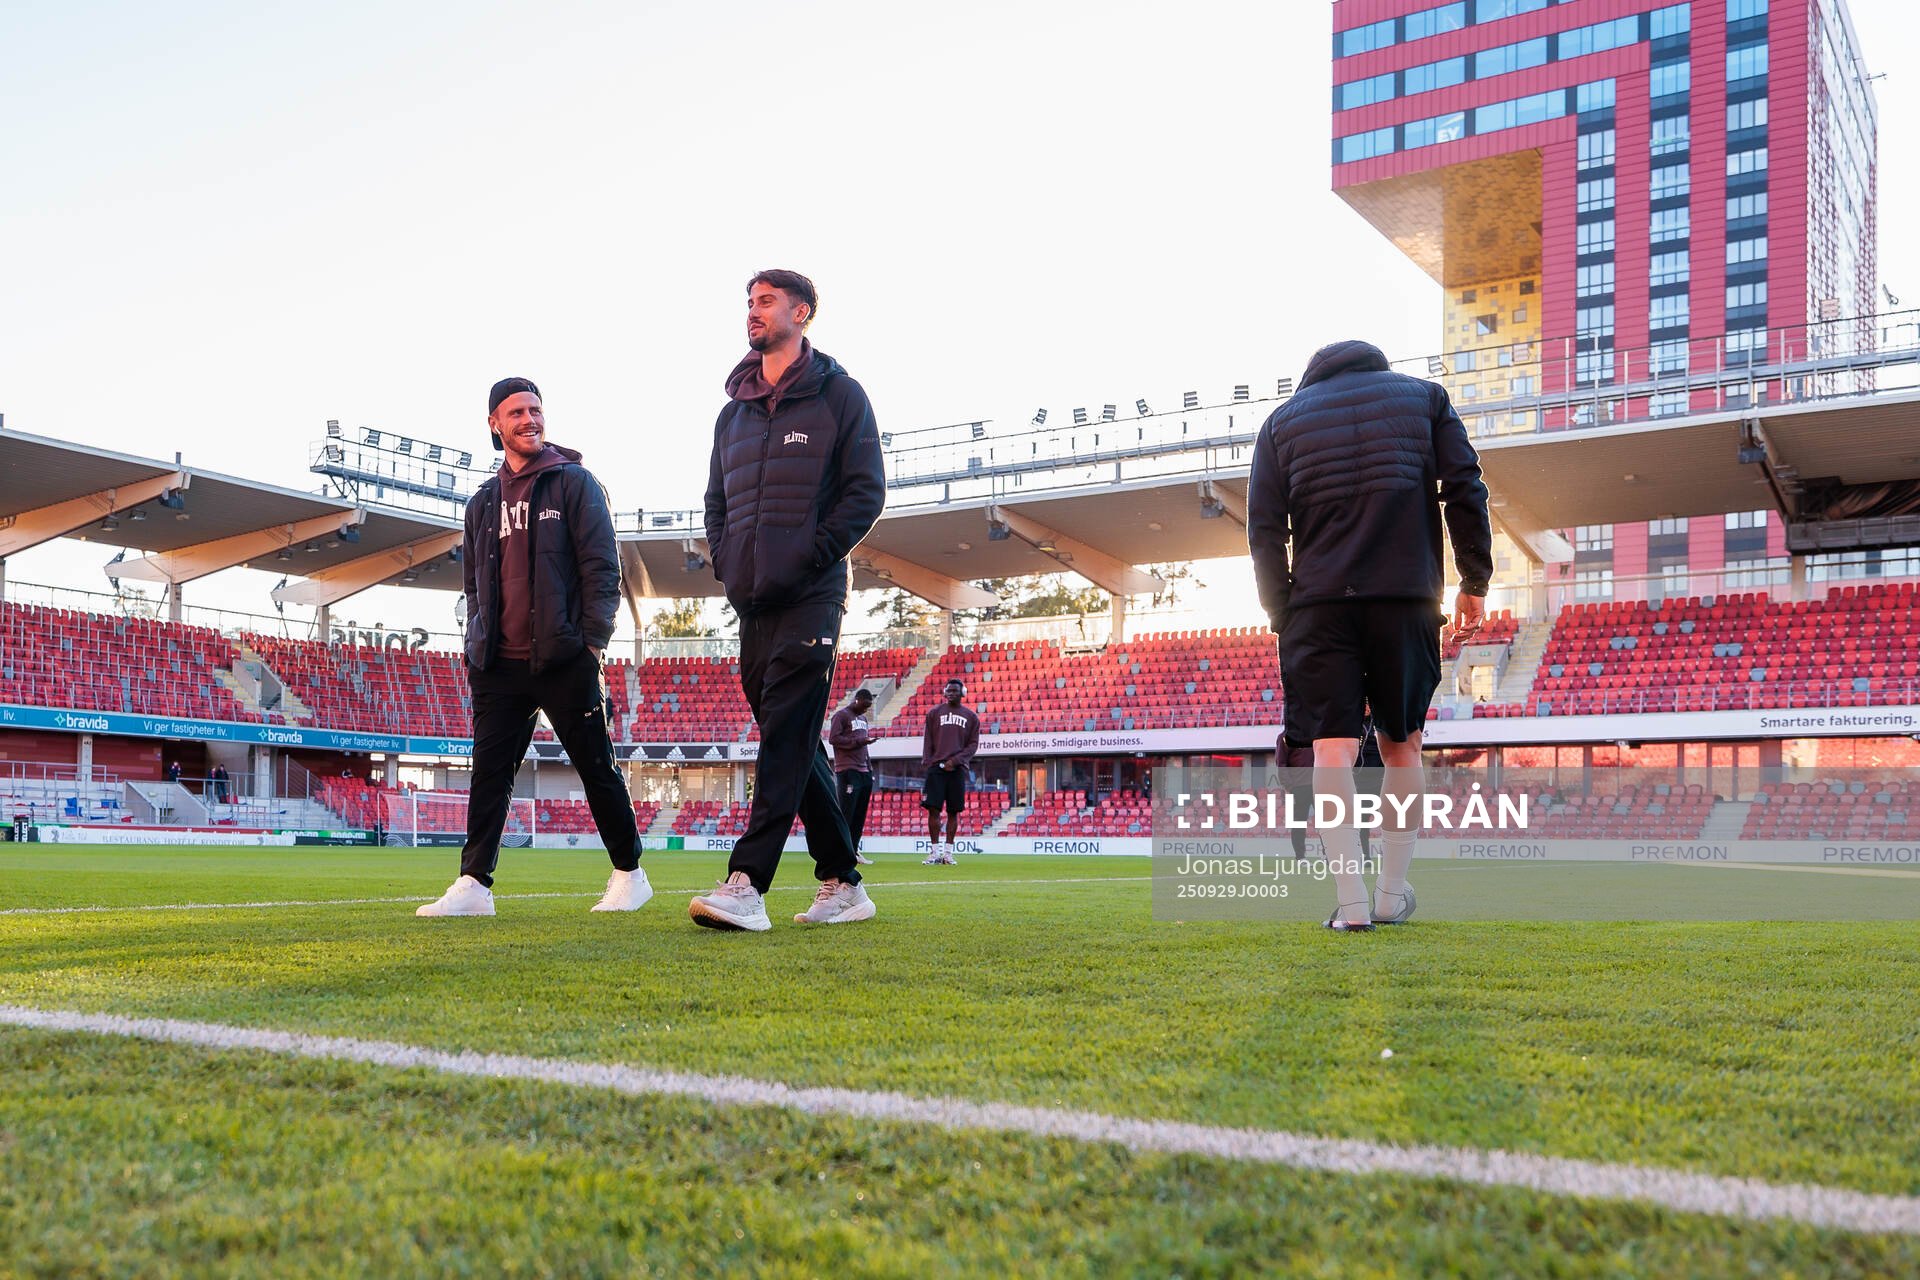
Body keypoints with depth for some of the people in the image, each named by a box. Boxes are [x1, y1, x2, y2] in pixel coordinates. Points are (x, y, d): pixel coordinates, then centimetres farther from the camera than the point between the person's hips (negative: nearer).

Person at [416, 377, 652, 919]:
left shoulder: (574, 482, 2)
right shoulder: (482, 501, 17)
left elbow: (601, 567, -3)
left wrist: (593, 643, -10)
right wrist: (477, 645, 11)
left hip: (564, 660, -4)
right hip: (498, 666, 5)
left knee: (596, 768, 2)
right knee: (489, 773, 0)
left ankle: (629, 873, 14)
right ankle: (474, 884, 2)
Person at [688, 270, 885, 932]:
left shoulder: (839, 395, 2)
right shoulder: (734, 410, 20)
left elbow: (866, 491, -5)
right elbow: (717, 500, 25)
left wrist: (809, 555, -12)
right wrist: (727, 562, 8)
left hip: (810, 598, -6)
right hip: (752, 602, 7)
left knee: (786, 735, -14)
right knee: (795, 744, 7)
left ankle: (747, 882, -20)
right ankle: (842, 883, 14)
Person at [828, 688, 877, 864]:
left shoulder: (862, 718, 22)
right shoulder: (841, 715, -4)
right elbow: (833, 739, -15)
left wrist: (870, 768, 18)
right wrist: (857, 741, -18)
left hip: (864, 772, 8)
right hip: (847, 772, -8)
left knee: (860, 815, 8)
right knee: (846, 814, -10)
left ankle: (853, 851, 13)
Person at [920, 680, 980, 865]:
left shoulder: (971, 717, 10)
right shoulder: (935, 713, 11)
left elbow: (973, 744, 6)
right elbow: (928, 741, 9)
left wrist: (955, 760, -7)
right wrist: (926, 762, -3)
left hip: (957, 768, 0)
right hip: (936, 767, 0)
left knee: (953, 811, 1)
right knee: (933, 808, -7)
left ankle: (948, 851, 7)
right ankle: (935, 851, -1)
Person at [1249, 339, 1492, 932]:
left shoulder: (1282, 419, 16)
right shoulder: (1424, 395, 17)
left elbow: (1264, 532, 7)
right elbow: (1465, 491, 5)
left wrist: (1282, 616, 9)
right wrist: (1474, 583, 8)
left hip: (1318, 601, 0)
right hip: (1406, 596, 1)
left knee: (1333, 748, -4)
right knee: (1401, 746, 12)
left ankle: (1352, 905, -10)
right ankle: (1393, 895, 15)